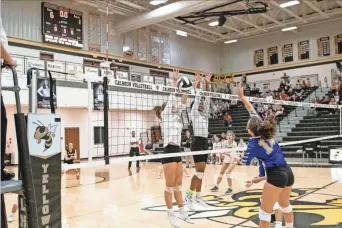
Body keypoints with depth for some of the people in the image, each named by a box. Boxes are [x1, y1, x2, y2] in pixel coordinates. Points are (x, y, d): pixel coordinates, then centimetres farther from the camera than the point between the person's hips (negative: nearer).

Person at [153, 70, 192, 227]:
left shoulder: (175, 116, 17)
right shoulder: (166, 115, -4)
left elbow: (182, 105, 18)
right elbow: (171, 99, -11)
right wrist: (174, 82, -10)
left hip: (177, 151, 8)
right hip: (169, 152, -8)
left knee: (178, 185, 15)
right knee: (170, 186, -1)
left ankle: (182, 211, 24)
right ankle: (170, 214, 10)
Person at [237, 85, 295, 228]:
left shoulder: (254, 144, -15)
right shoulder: (265, 131, 0)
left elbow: (243, 164, -5)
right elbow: (253, 112, 9)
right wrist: (243, 97, 14)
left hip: (276, 175, -8)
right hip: (287, 172, 8)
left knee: (265, 210, 3)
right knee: (285, 205, 29)